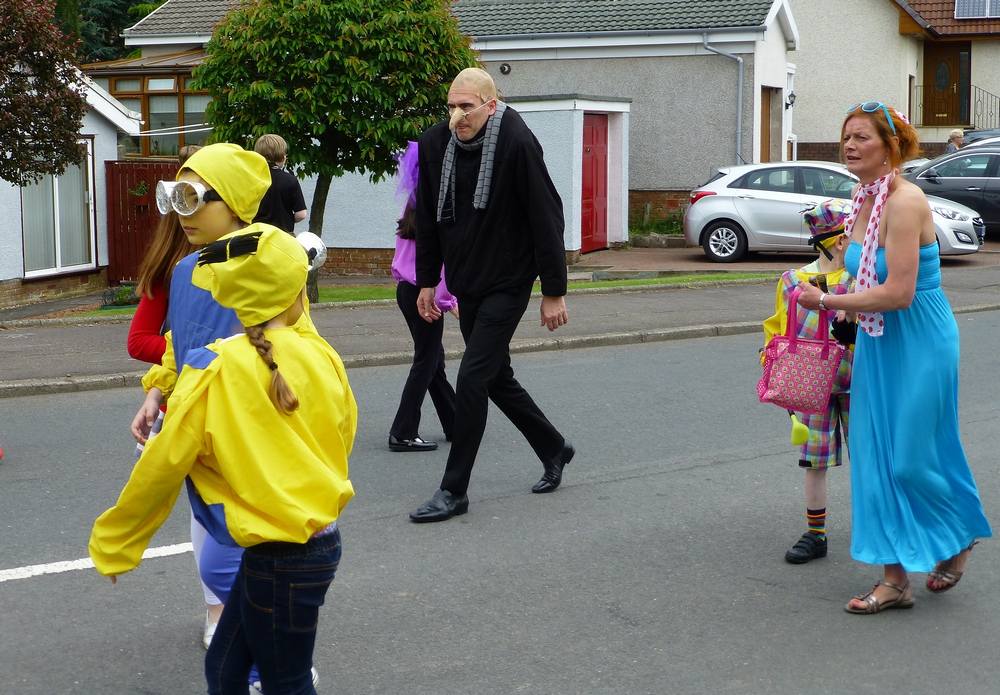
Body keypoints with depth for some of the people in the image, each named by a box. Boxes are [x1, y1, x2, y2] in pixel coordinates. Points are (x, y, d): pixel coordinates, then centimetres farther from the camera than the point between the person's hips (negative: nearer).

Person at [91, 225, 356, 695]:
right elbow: (343, 437, 11)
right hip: (322, 537, 5)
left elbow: (163, 465, -11)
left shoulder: (216, 369, -16)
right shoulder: (321, 355, -3)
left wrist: (112, 544, 2)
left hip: (279, 555, -5)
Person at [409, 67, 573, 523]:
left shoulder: (518, 144, -18)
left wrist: (554, 292, -14)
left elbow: (546, 219, -15)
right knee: (497, 377, 16)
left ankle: (454, 490, -1)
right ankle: (553, 449, 37)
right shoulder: (435, 144, 0)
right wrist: (427, 282, 13)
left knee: (472, 379, -11)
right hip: (466, 284, 7)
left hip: (508, 284, -7)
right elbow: (428, 219, 12)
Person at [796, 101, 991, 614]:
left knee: (913, 457, 2)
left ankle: (958, 542, 30)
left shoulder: (905, 202, -20)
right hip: (876, 343, 8)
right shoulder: (863, 201, 7)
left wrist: (824, 301, -19)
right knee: (878, 458, 7)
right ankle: (895, 579, 15)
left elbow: (898, 292, -25)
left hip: (919, 344, -8)